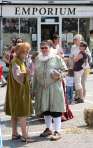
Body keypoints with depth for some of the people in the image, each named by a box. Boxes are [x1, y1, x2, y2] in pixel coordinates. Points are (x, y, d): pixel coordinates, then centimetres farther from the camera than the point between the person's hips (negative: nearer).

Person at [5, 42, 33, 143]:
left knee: (15, 113, 12)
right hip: (18, 91, -10)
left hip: (21, 91, 10)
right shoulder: (15, 63, -17)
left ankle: (15, 134, 18)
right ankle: (24, 136, -6)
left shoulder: (20, 62, 13)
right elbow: (17, 75, -34)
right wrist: (25, 73, -49)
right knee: (22, 113, -8)